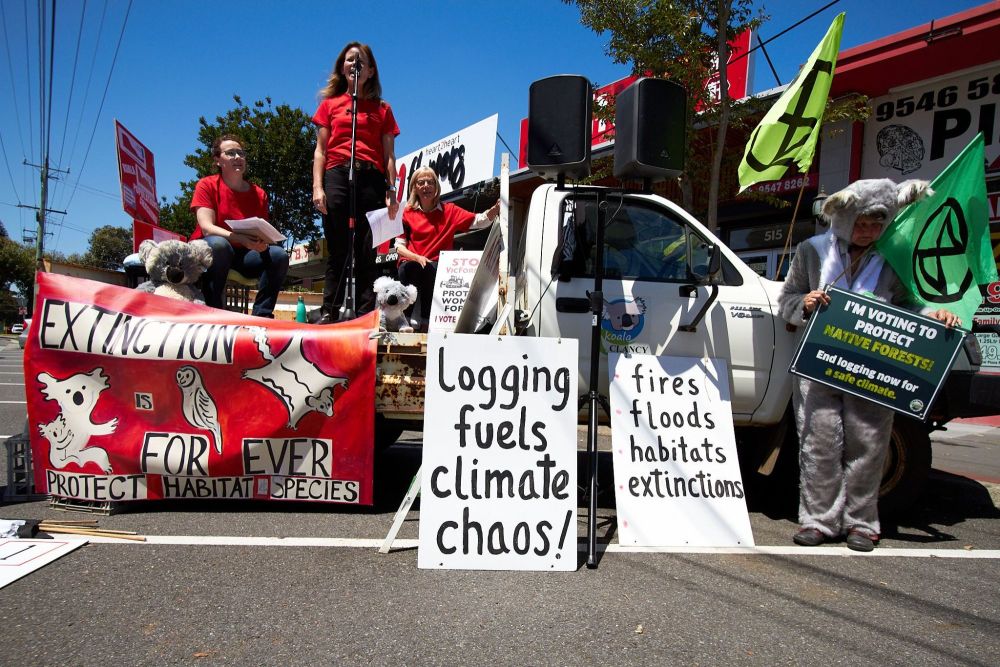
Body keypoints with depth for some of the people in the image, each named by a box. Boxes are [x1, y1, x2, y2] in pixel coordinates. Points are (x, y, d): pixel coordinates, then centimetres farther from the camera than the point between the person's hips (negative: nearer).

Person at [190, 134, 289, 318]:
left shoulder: (259, 194, 5)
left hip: (244, 254, 3)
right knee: (218, 244, -37)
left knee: (279, 255, -22)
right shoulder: (207, 185, -4)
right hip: (209, 251, -3)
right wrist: (240, 238, -33)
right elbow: (207, 228, -16)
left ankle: (261, 316, -20)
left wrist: (262, 244, -22)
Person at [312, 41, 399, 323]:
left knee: (367, 253, -5)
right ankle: (329, 314, -3)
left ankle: (365, 317, -6)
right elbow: (320, 150, 12)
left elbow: (389, 154, 14)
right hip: (337, 176, 0)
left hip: (371, 179, 0)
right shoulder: (330, 104, 19)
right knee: (337, 252, -4)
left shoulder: (382, 109, 19)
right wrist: (317, 186, -1)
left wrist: (391, 191, 2)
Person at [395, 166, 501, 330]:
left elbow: (478, 220, 1)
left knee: (432, 269, -36)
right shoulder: (407, 213, 12)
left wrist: (497, 208, -19)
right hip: (411, 263, 0)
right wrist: (417, 258, -14)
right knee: (409, 268, -36)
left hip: (438, 267, 0)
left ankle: (427, 319, -23)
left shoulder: (449, 211, 13)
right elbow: (399, 245, 6)